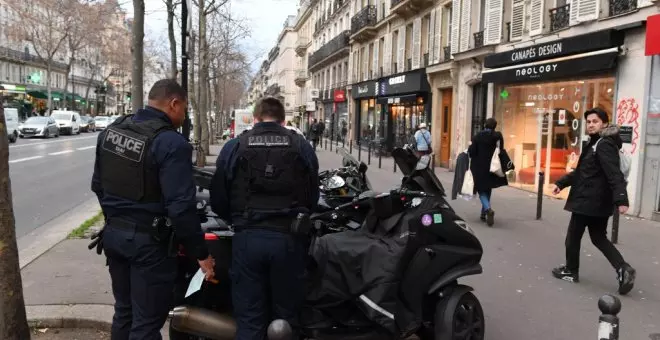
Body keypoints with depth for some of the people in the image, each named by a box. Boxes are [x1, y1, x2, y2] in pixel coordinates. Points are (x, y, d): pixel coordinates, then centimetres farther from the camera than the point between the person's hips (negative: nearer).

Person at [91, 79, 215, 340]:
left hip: (113, 233, 8)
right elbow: (180, 207, -23)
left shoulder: (112, 130, 5)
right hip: (148, 241, -8)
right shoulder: (171, 143, -20)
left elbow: (98, 185, 14)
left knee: (123, 311, 22)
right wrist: (201, 253, -15)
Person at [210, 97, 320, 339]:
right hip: (288, 238, 1)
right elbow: (313, 196, 9)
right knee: (286, 317, 13)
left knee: (249, 319, 9)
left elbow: (218, 200, 8)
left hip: (248, 237, 0)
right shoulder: (302, 147, 8)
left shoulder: (233, 147, 7)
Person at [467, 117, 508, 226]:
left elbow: (472, 152, -10)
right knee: (488, 190, 17)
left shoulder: (477, 136, -9)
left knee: (481, 189, 5)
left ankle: (488, 209, -22)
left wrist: (469, 150, 10)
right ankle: (484, 213, 22)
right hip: (492, 167, 3)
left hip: (479, 167, -2)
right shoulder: (498, 136, -4)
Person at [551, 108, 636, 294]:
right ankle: (623, 269, 4)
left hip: (589, 201, -10)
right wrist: (561, 183, 20)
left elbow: (615, 175, -27)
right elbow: (582, 171, 24)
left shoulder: (605, 145, -17)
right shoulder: (594, 143, 16)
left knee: (573, 236, 6)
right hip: (599, 201, 10)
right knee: (599, 238, 14)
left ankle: (571, 271, 20)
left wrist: (621, 199, -36)